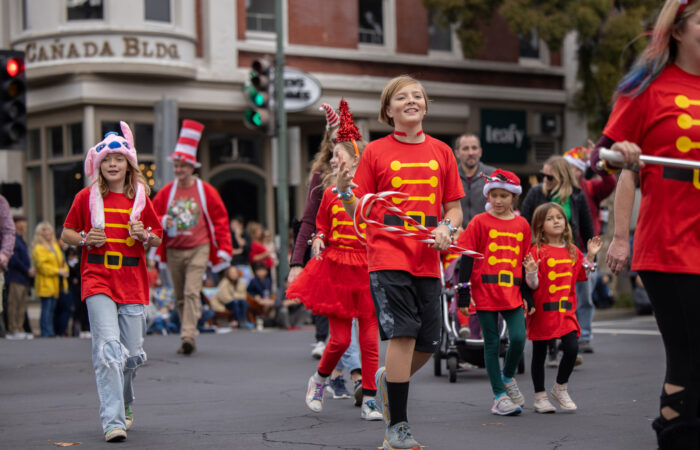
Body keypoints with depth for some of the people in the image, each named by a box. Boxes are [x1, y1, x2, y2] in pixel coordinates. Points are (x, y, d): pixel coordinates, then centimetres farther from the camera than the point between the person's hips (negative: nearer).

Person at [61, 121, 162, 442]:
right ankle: (112, 422, -17)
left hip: (133, 284, 3)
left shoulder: (140, 198, 9)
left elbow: (158, 238, 17)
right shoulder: (87, 197, 4)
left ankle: (123, 406, 33)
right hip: (97, 281, -2)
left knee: (132, 353, 5)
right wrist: (85, 239, -9)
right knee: (108, 346, -17)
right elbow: (66, 234, 11)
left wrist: (145, 236, -5)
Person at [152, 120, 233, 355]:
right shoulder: (166, 192, 6)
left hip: (198, 249, -4)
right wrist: (163, 222, -12)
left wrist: (224, 249, -3)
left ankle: (188, 335, -24)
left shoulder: (206, 191, -1)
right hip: (173, 251, 4)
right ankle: (188, 339, 18)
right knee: (180, 297, 9)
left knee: (192, 292, -17)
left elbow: (220, 219, 2)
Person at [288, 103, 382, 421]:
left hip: (367, 270, -1)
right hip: (336, 268, 1)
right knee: (340, 338, -1)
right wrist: (319, 239, -3)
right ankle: (319, 380, 26)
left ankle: (369, 400, 7)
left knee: (369, 338, -1)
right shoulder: (330, 193, 6)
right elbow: (322, 227, 17)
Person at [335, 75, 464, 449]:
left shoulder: (441, 152, 11)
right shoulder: (375, 152, 2)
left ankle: (387, 378, 38)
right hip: (387, 255, -4)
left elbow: (454, 207, 15)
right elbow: (360, 213, 2)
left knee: (428, 342, 5)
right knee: (403, 333, -14)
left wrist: (446, 227, -6)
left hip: (427, 260, 4)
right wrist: (345, 192, -18)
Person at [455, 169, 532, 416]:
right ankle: (499, 396, 11)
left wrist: (528, 294, 13)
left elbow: (526, 261, 15)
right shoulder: (480, 222, -1)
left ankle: (507, 377, 21)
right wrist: (463, 291, -7)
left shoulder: (522, 224, 9)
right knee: (492, 343, 2)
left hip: (512, 292, 3)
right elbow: (467, 257, -2)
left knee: (518, 338, -9)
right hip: (485, 292, -3)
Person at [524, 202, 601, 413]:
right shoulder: (537, 251, -8)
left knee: (572, 348, -8)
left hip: (566, 309, 4)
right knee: (539, 353, 5)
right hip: (542, 310, -4)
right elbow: (533, 285, -10)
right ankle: (540, 396, 18)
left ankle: (560, 388, 13)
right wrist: (531, 271, -30)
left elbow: (580, 276, 15)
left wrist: (590, 256, 8)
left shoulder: (572, 250, 9)